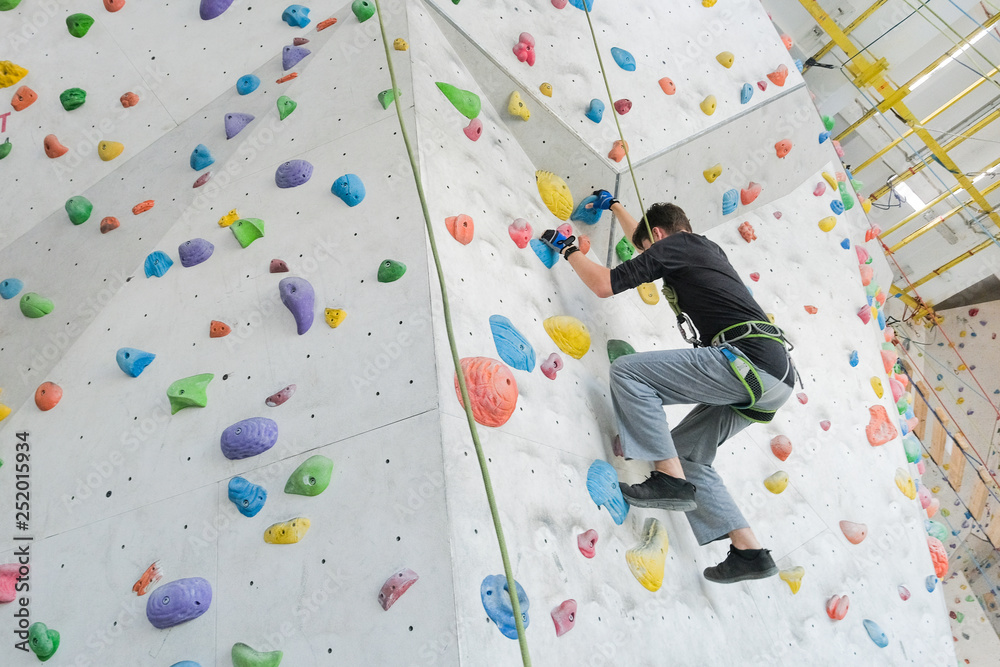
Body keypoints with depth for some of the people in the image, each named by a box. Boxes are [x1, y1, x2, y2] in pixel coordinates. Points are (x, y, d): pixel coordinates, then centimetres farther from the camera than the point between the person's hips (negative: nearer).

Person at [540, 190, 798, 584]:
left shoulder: (673, 244, 3)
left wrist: (568, 250, 15)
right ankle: (749, 550, 11)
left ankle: (670, 478, -13)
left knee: (627, 370, -10)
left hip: (749, 360, -10)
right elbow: (644, 239, 48)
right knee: (687, 452, 15)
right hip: (778, 375, 10)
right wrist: (615, 207, 60)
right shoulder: (706, 248, 30)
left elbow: (604, 285, -1)